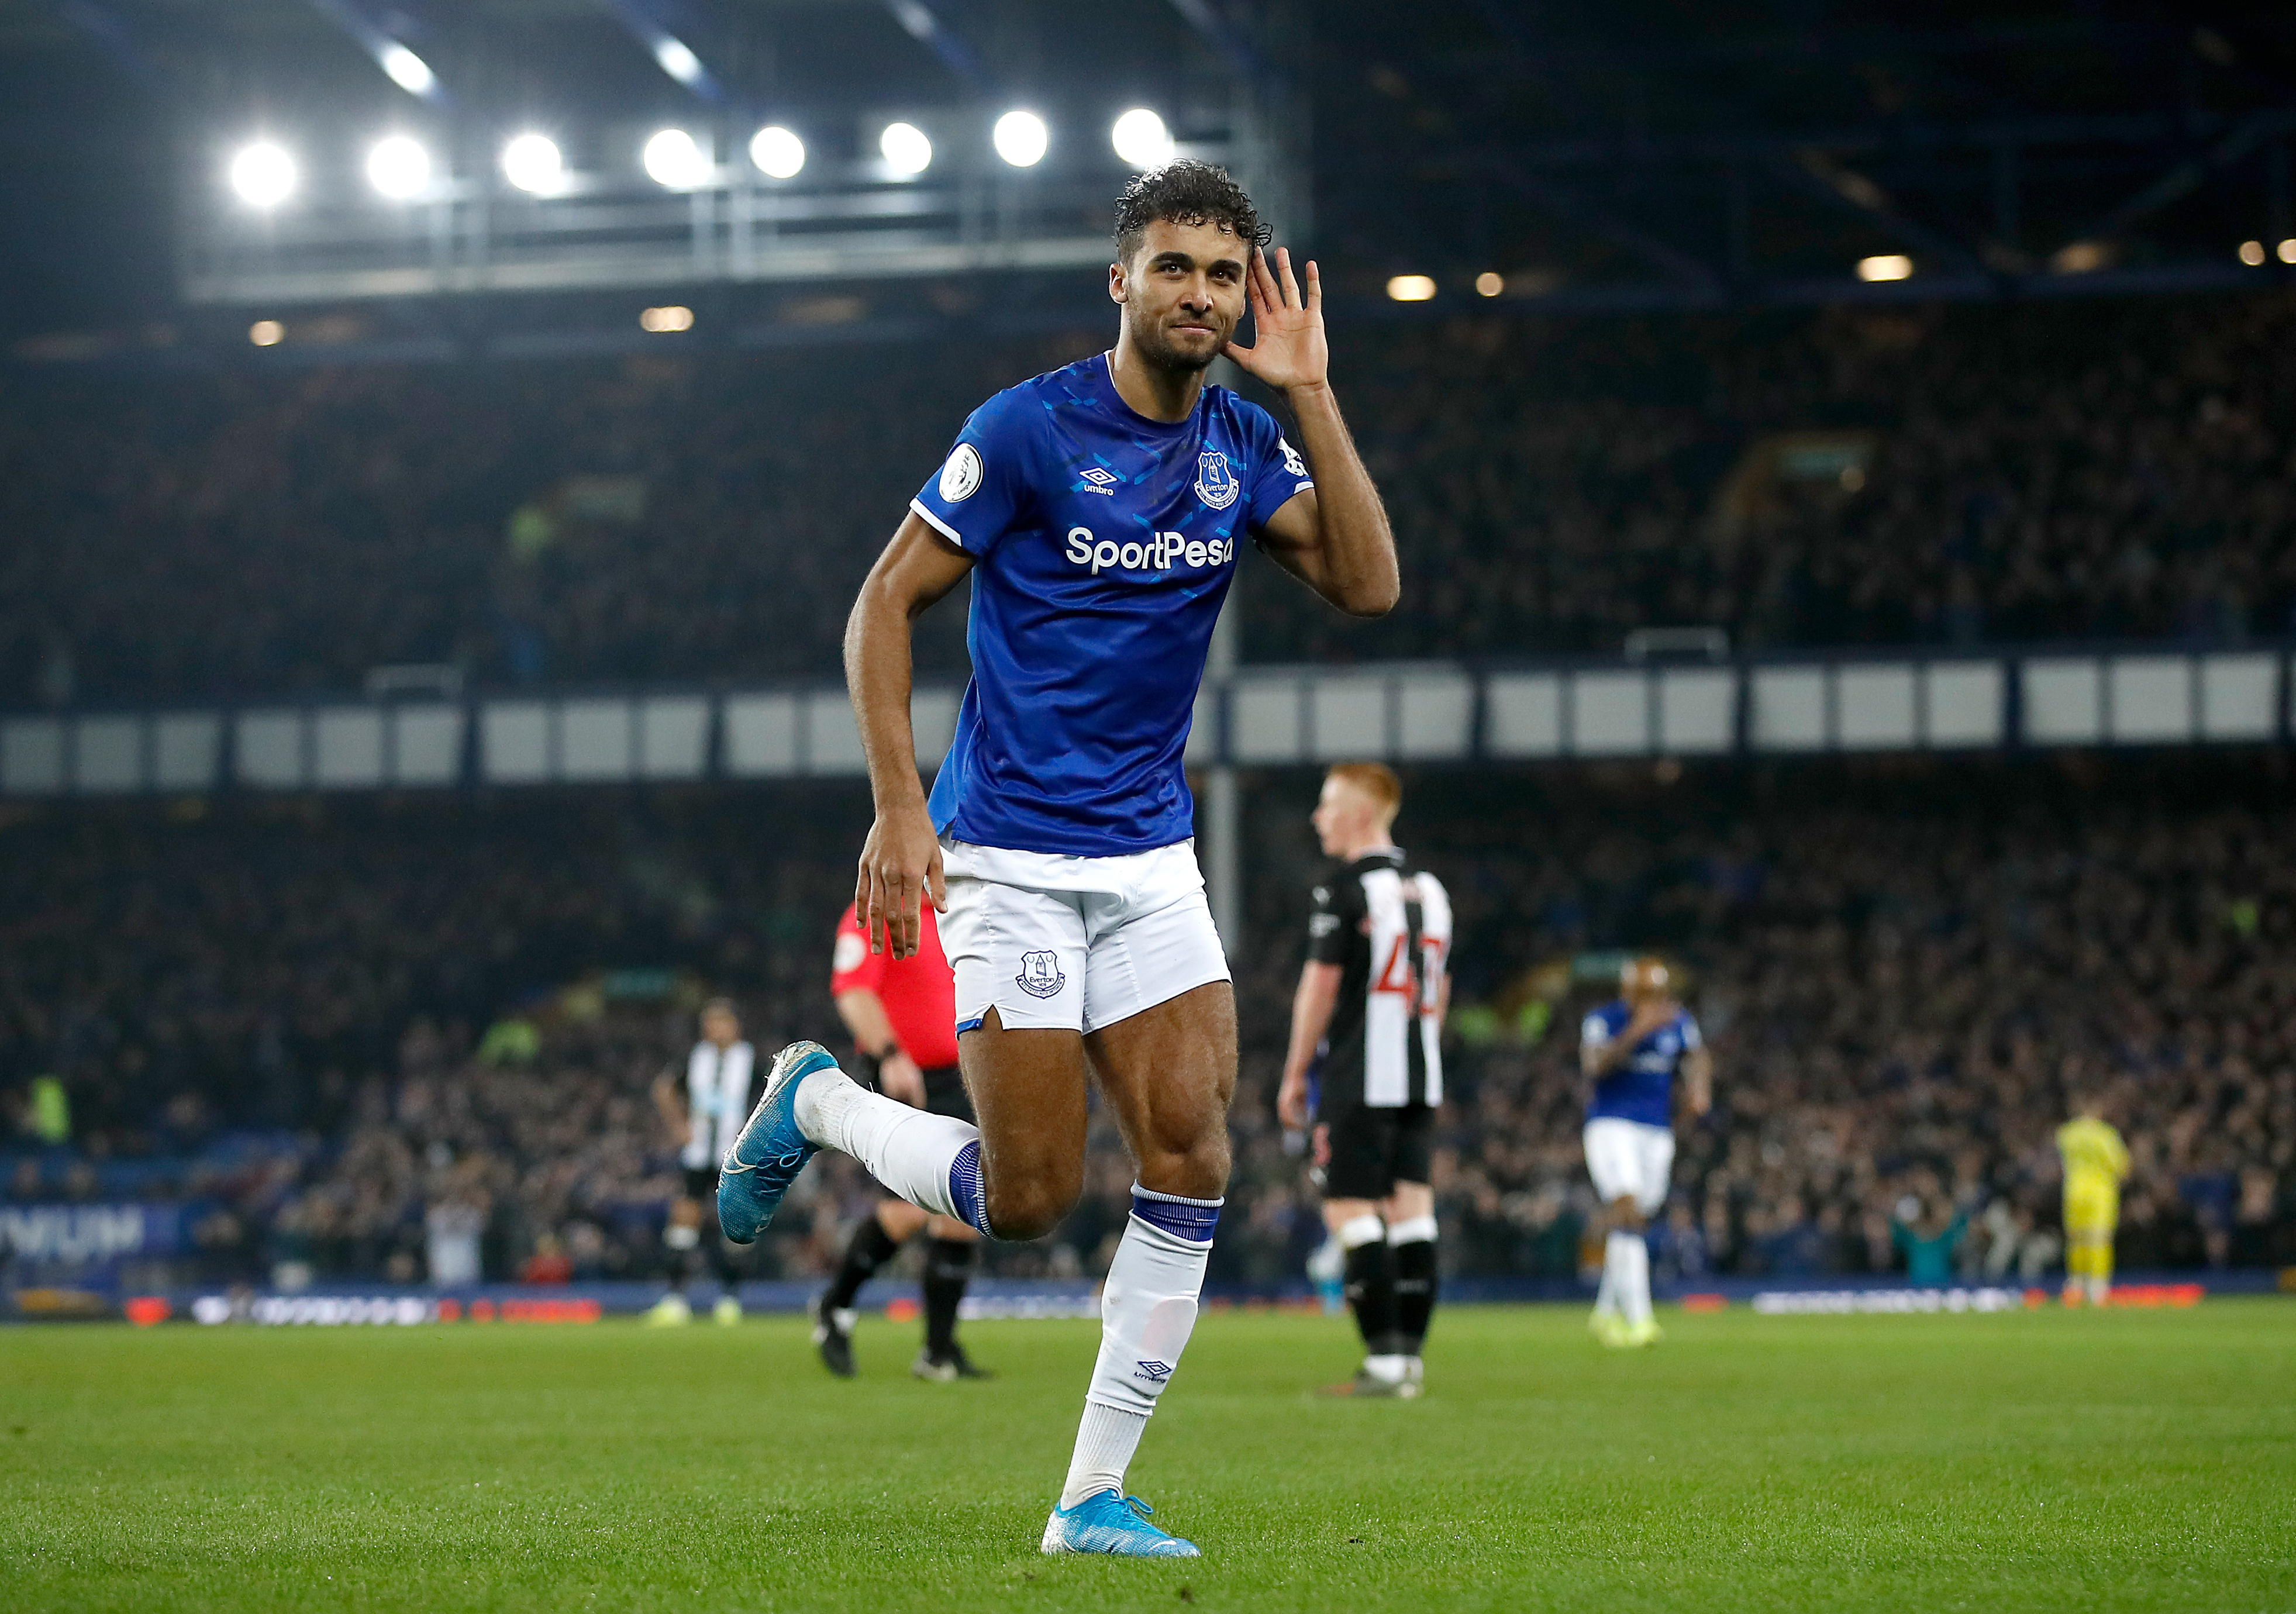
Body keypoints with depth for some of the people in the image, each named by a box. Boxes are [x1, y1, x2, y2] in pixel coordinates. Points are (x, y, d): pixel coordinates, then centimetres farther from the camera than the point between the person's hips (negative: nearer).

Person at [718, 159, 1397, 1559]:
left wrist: (1311, 394, -12)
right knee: (1031, 1196, -8)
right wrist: (899, 808, -14)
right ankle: (817, 1104, 22)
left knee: (1193, 1157, -8)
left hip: (1153, 856, 5)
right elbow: (885, 605, -7)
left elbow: (1368, 585, -7)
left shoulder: (1245, 445, 6)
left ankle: (1096, 1497, 1)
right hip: (1012, 856, -5)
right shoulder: (1029, 429, -11)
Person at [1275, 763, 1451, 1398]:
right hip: (1421, 1081, 7)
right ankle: (1410, 1356, 5)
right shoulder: (1429, 889, 14)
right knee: (1412, 1210, 6)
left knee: (1352, 1212, -5)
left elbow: (1320, 988, -9)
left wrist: (1294, 1077, -2)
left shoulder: (1342, 891, -9)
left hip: (1359, 1078, -7)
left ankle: (1384, 1359, -11)